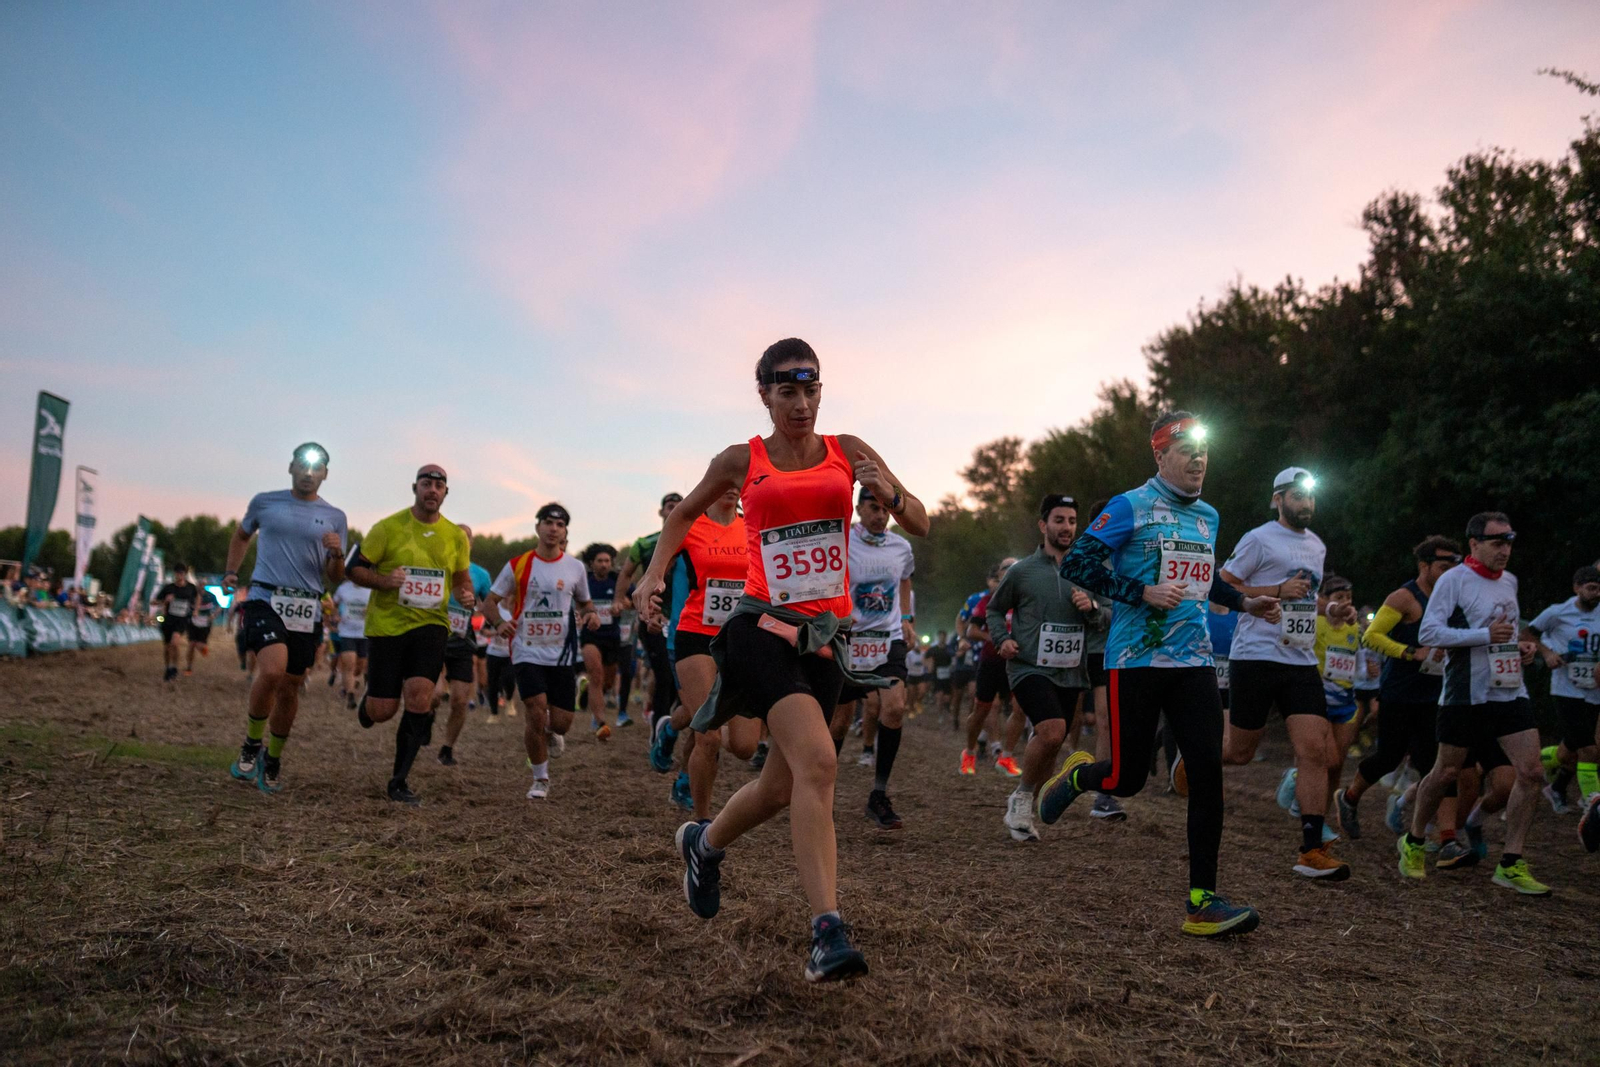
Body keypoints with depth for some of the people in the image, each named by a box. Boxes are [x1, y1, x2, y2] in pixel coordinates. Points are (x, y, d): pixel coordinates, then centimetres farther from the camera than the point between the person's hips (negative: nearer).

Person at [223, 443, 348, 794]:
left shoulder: (334, 518, 9)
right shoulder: (264, 502, 8)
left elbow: (335, 579, 9)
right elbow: (242, 535, 28)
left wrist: (337, 554, -12)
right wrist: (231, 571, 14)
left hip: (307, 610, 2)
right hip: (266, 600, -2)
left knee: (289, 687, 6)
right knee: (272, 670, -24)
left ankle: (272, 761, 27)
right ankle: (251, 745, -1)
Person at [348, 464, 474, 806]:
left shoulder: (456, 535, 5)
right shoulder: (388, 527, -4)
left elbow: (462, 578, 18)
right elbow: (355, 569, 0)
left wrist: (466, 596, -5)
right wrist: (383, 581, -20)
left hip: (431, 624, 2)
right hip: (386, 624, -1)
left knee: (420, 696, -16)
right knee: (383, 710, -1)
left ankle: (399, 782, -2)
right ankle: (365, 709, 41)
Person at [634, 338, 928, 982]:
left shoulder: (848, 451, 9)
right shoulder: (742, 462, 5)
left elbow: (920, 525, 10)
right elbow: (684, 514, 21)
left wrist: (888, 496, -12)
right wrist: (655, 572, 5)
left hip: (825, 636, 4)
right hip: (763, 626, -3)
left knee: (782, 789, 10)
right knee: (817, 760, -25)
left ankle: (704, 843, 39)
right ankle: (827, 932, -22)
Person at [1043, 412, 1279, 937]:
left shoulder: (1208, 516, 16)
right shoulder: (1130, 508, -6)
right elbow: (1075, 563, -13)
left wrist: (1244, 602, 17)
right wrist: (1144, 592, -19)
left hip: (1194, 661, 6)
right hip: (1135, 659, -5)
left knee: (1207, 769, -6)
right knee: (1128, 778, -1)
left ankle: (1201, 901, 0)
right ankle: (1077, 775, 35)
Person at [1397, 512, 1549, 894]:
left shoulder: (1509, 581, 13)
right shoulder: (1453, 580, -9)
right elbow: (1428, 633, -16)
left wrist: (1520, 647, 8)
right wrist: (1485, 636, -22)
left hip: (1510, 691, 6)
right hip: (1466, 694, -6)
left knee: (1531, 772, -5)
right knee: (1446, 773, 3)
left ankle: (1511, 865, 4)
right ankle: (1413, 844, 24)